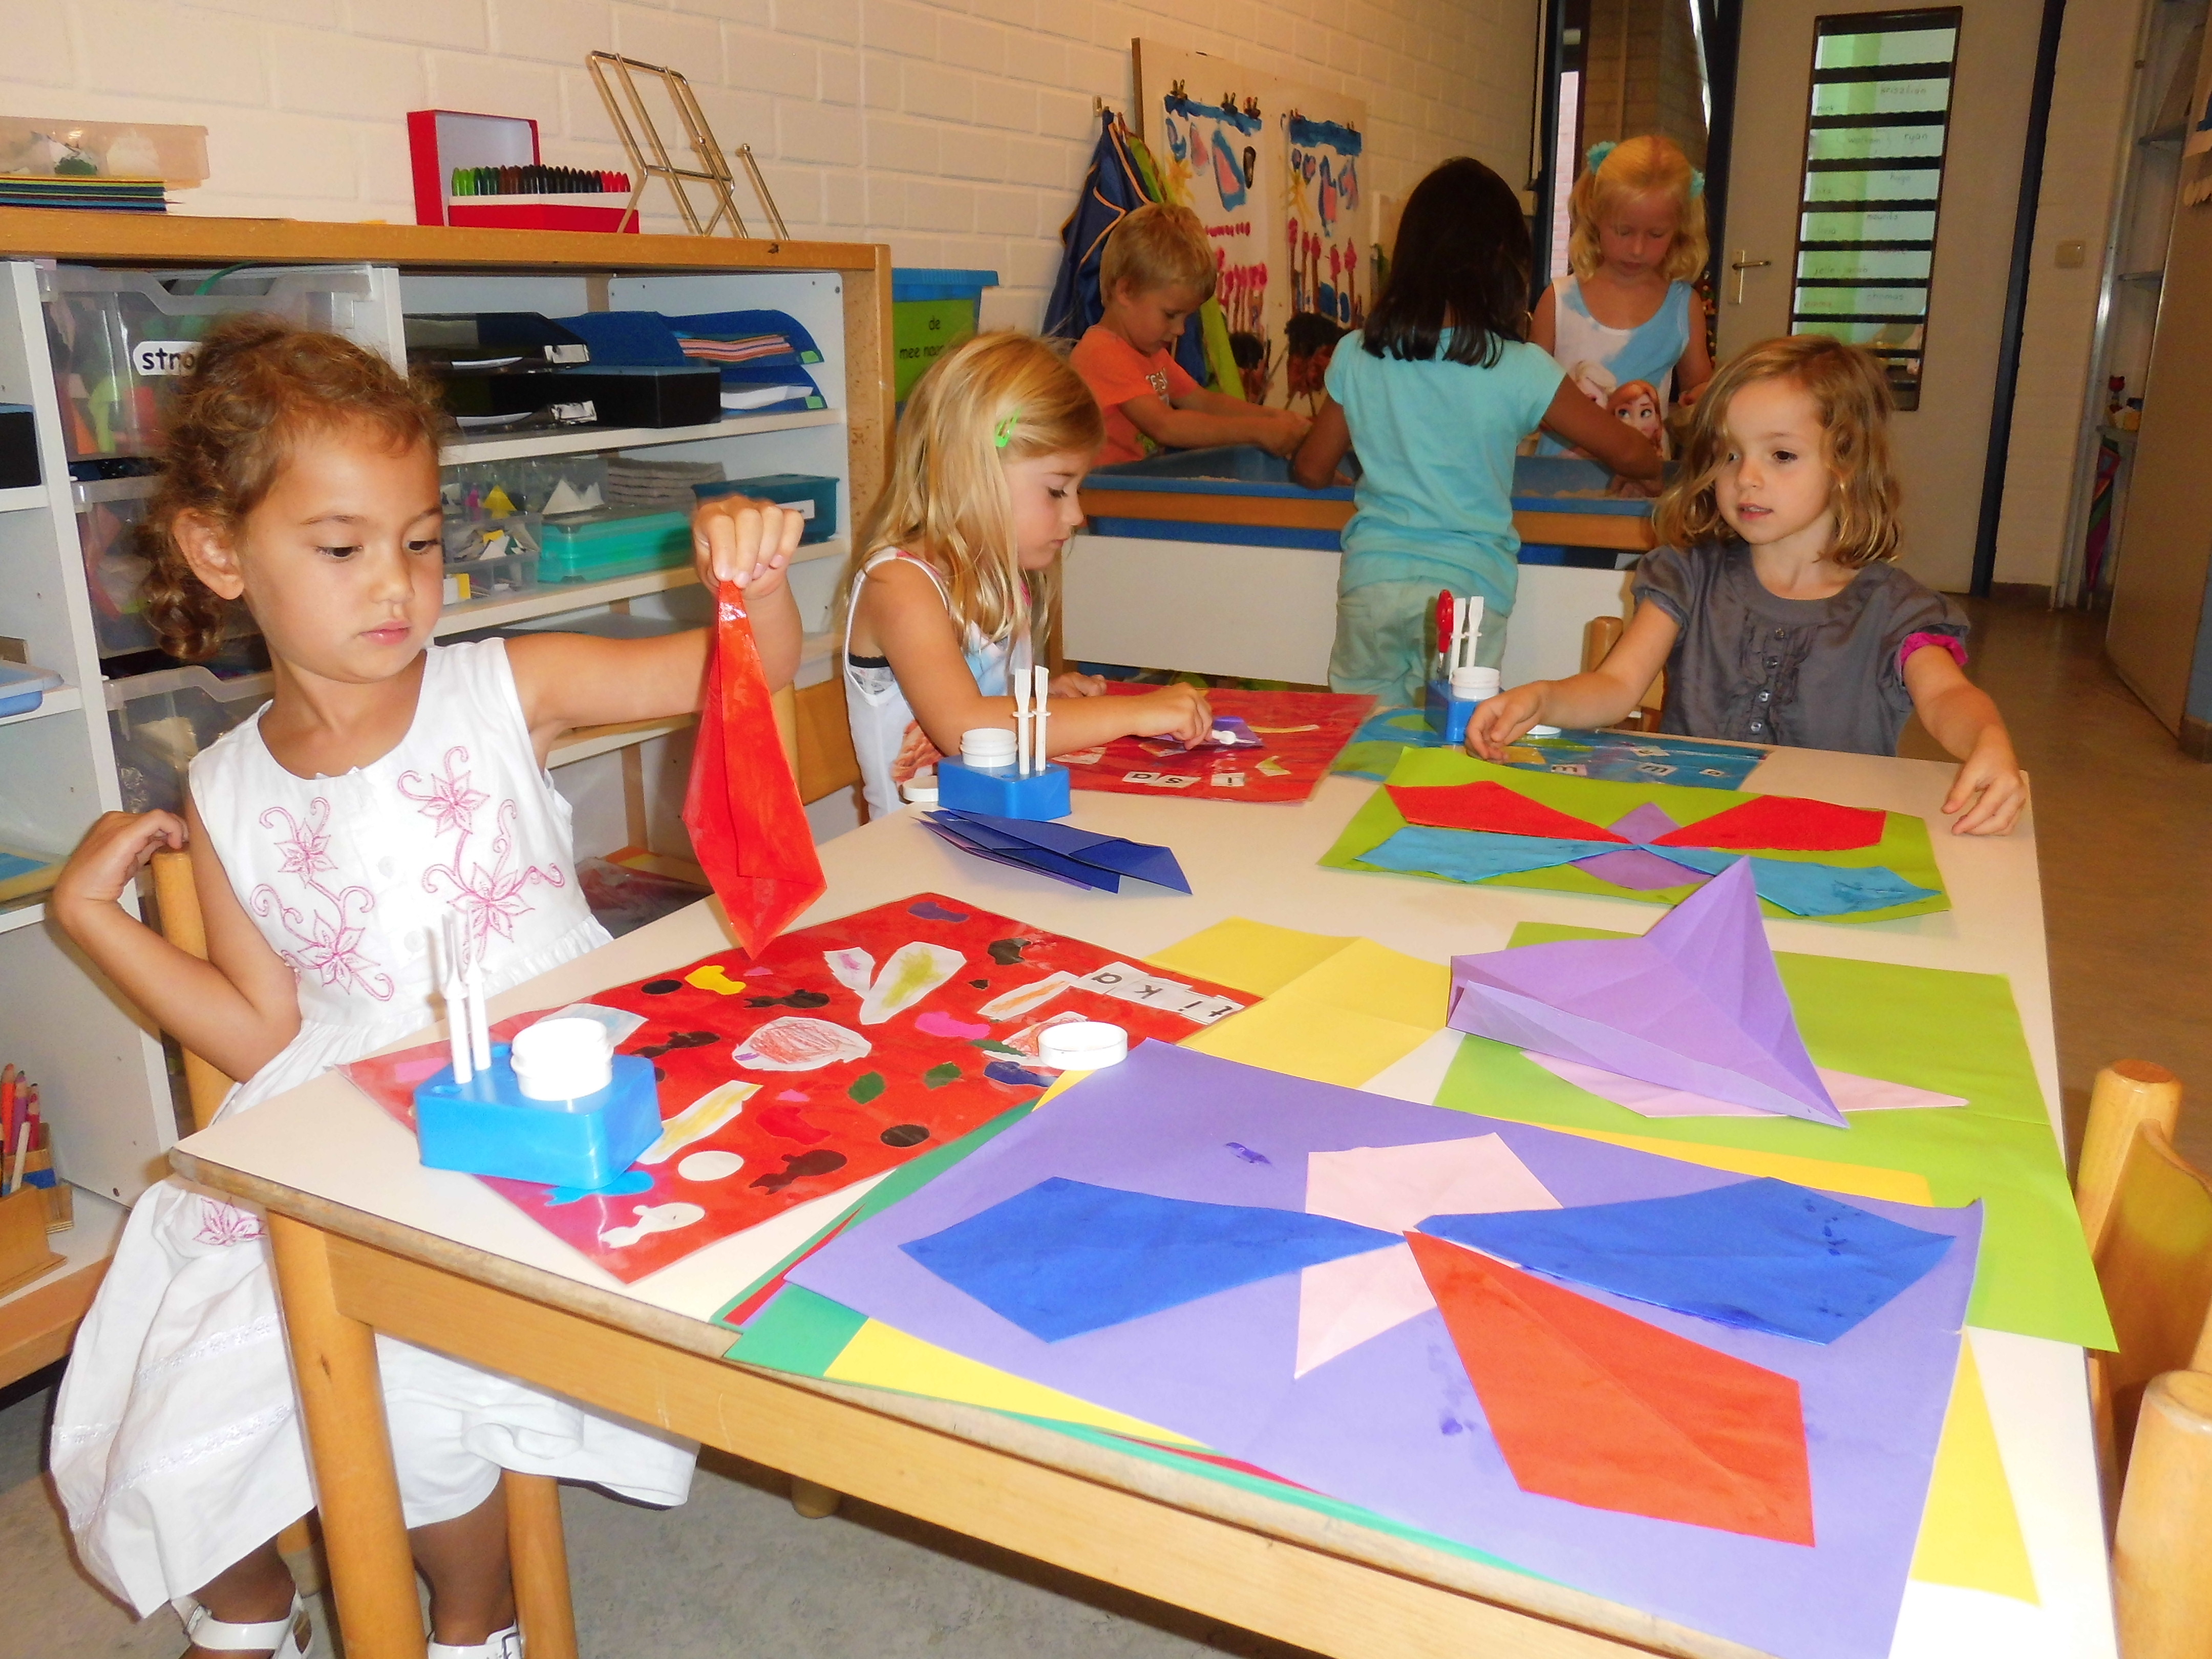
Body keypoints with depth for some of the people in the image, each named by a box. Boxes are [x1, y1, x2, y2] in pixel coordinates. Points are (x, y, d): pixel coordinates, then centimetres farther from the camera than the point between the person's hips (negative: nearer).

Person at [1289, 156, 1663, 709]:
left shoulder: (1356, 357, 2)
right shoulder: (1520, 370, -4)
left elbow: (1311, 471, 13)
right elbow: (1629, 456, 6)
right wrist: (1656, 461, 30)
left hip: (1370, 581, 2)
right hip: (1467, 583, -2)